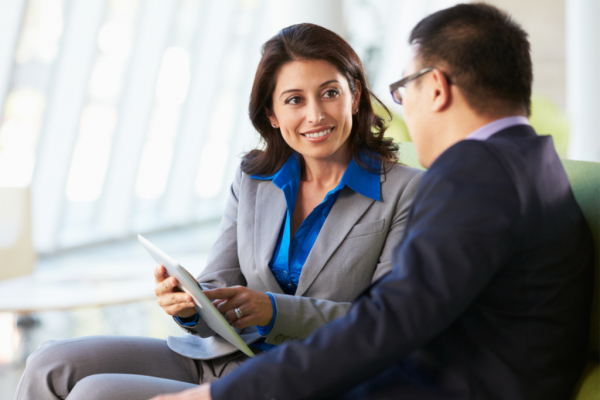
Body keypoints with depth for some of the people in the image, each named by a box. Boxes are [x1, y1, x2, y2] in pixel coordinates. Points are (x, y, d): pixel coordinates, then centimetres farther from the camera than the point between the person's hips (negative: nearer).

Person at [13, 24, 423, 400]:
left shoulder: (407, 191, -7)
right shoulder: (252, 179, 10)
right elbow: (219, 287, 8)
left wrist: (275, 310, -23)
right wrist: (189, 304, -18)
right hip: (216, 356, 6)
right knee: (52, 366, -8)